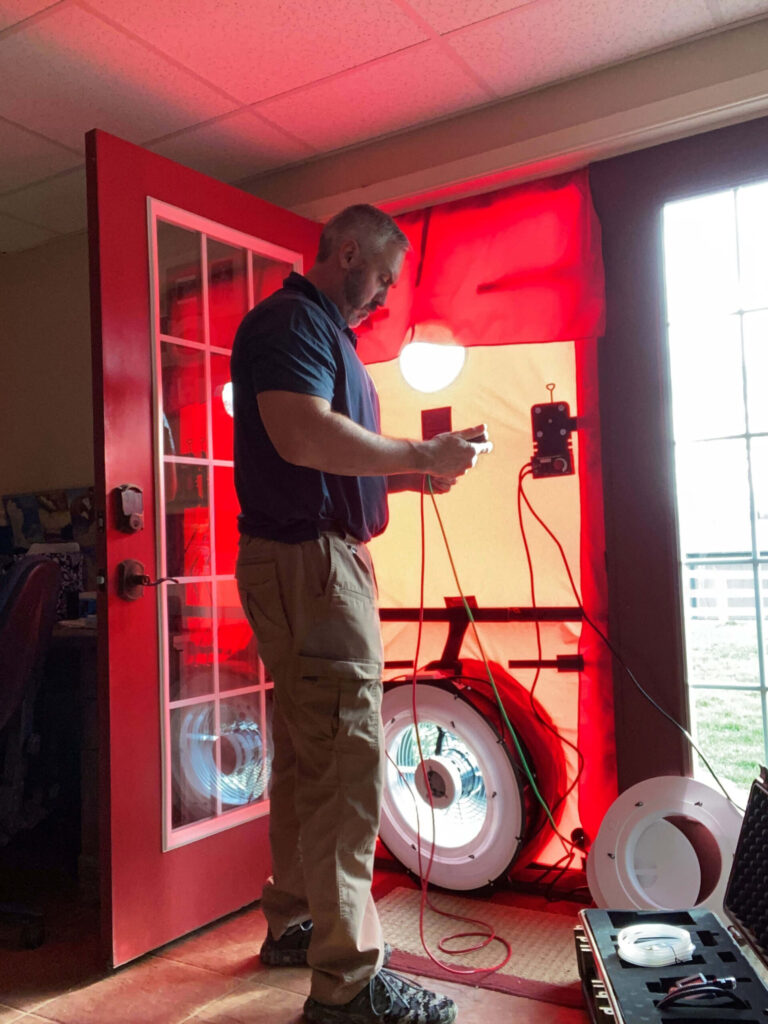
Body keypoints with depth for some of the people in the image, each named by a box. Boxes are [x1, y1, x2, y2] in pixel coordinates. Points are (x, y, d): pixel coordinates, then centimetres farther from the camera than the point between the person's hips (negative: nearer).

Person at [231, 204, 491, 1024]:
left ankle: (294, 922, 31)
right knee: (348, 757, -8)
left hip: (321, 559, 11)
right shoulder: (291, 319, -9)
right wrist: (424, 453, -18)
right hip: (306, 557, -11)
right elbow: (303, 434, -26)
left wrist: (409, 474, 13)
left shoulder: (325, 332, 23)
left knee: (305, 756, 16)